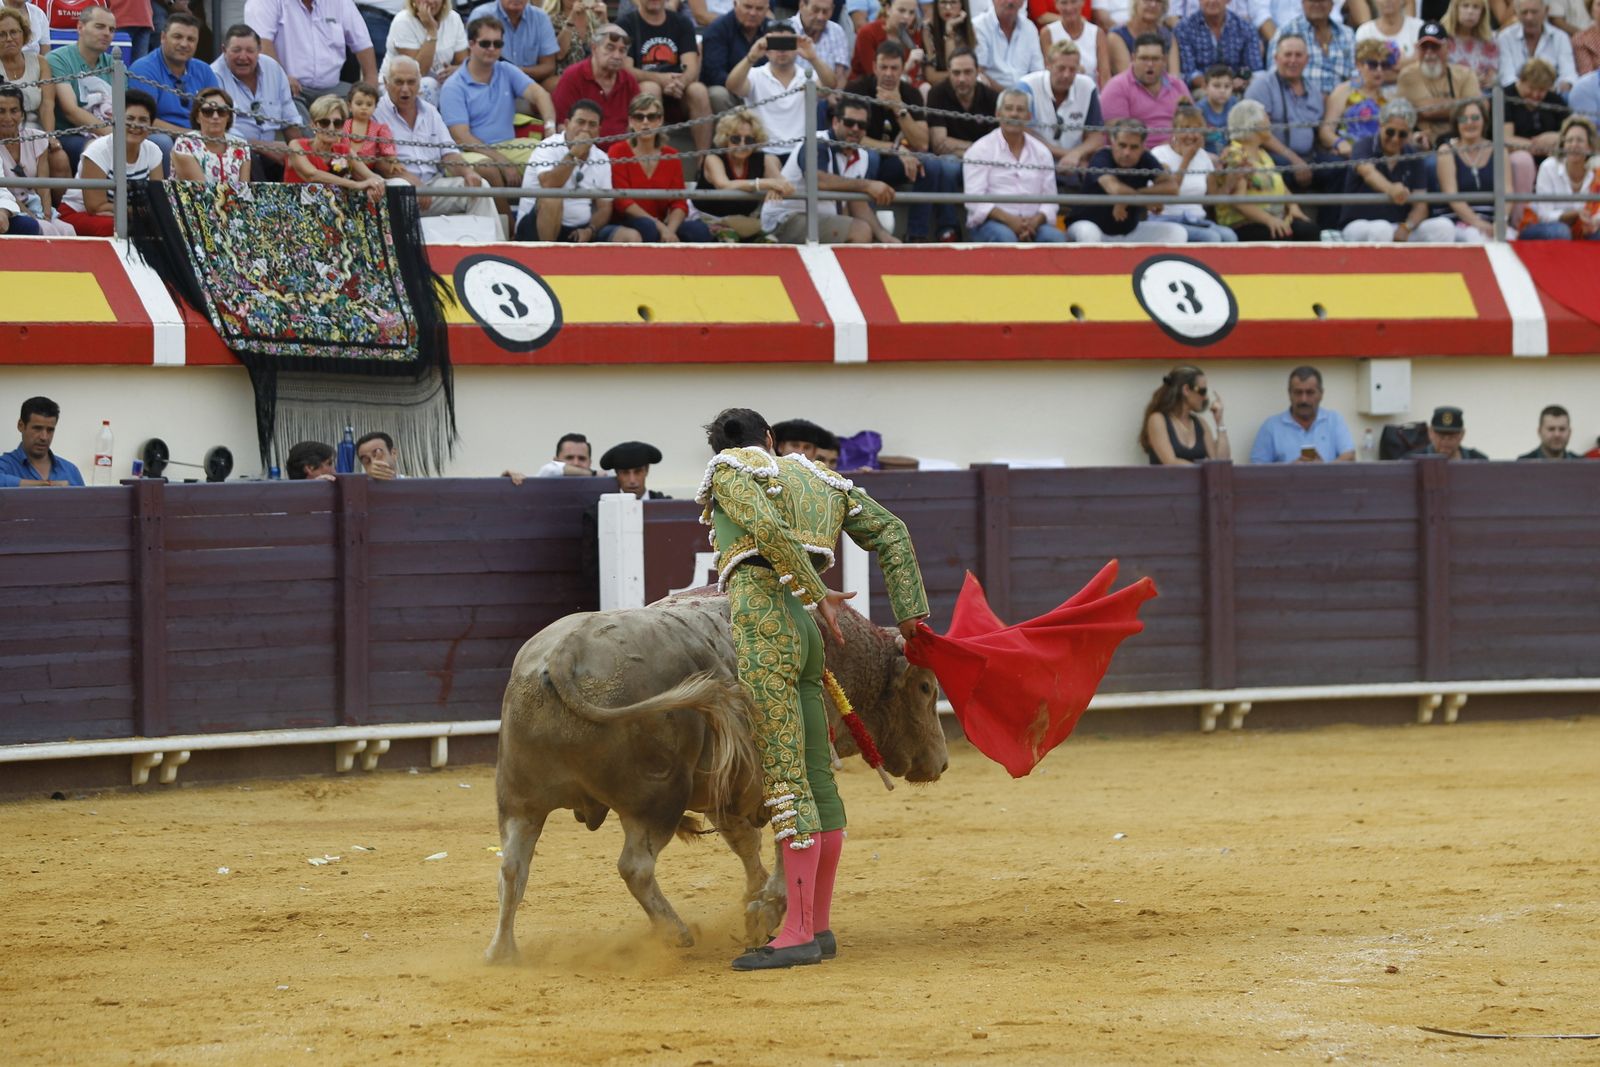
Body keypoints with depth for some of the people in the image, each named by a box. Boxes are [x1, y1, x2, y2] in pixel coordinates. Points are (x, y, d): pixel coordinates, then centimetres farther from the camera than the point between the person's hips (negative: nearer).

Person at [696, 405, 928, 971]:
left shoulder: (727, 470, 5)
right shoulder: (819, 479, 24)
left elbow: (768, 529, -14)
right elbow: (890, 532, 19)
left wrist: (816, 595, -7)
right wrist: (909, 611, 15)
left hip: (761, 622, -7)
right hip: (803, 628, 7)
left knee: (783, 779, -10)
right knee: (816, 776, 10)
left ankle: (798, 933, -13)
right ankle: (819, 926, 14)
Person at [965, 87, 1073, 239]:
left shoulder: (1041, 152, 16)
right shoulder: (979, 150, 4)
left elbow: (1049, 199, 11)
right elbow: (974, 200, -7)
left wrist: (1036, 221, -12)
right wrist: (1009, 220, -20)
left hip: (1032, 222, 4)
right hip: (990, 222, -4)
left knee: (1056, 237, -28)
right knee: (1005, 237, -38)